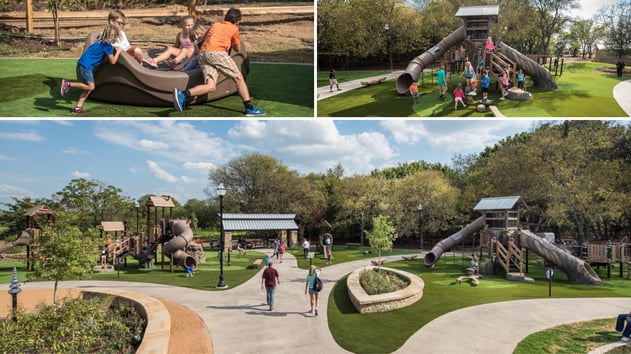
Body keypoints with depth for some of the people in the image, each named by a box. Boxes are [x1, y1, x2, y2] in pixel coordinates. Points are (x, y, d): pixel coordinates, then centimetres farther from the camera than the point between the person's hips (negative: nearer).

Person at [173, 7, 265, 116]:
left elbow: (204, 39, 42)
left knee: (211, 86, -5)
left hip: (202, 54, 5)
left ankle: (183, 94, -26)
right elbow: (237, 49, 26)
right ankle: (249, 108, -3)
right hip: (216, 52, -5)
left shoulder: (214, 25, 30)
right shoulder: (234, 29, 16)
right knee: (239, 78, 4)